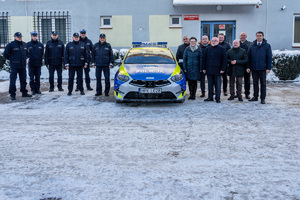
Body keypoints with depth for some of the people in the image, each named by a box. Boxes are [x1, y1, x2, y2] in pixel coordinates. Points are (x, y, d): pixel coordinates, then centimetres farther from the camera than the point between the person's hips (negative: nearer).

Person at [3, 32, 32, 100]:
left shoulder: (24, 44, 9)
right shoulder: (11, 45, -8)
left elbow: (26, 53, 26)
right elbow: (5, 54, -5)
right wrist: (11, 59, 1)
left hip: (23, 66, 6)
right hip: (14, 66, -5)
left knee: (23, 80, 12)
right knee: (12, 80, -6)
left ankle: (24, 92, 23)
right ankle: (12, 94, 0)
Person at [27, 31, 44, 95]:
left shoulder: (40, 45, 7)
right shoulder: (28, 44, 0)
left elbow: (42, 53, 12)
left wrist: (41, 61, 5)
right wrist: (29, 57, -7)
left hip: (38, 63, 2)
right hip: (31, 64, -2)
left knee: (38, 77, 7)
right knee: (31, 78, 0)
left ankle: (37, 89, 16)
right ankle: (33, 90, 8)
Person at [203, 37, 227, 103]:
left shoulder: (222, 49, 1)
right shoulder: (208, 49, 13)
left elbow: (224, 60, -2)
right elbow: (205, 59, 15)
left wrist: (223, 69, -9)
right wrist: (204, 68, 8)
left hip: (217, 70, -4)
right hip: (209, 70, 4)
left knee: (218, 85, 0)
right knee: (210, 85, 9)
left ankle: (218, 98, 7)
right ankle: (210, 97, 17)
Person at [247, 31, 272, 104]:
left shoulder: (267, 46, 0)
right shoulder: (252, 46, 6)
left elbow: (269, 57, -1)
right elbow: (249, 57, 8)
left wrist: (268, 68, -8)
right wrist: (248, 67, 1)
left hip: (263, 68, -2)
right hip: (254, 68, 2)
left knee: (263, 83, 3)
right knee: (255, 83, 10)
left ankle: (263, 98, 10)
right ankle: (255, 97, 20)